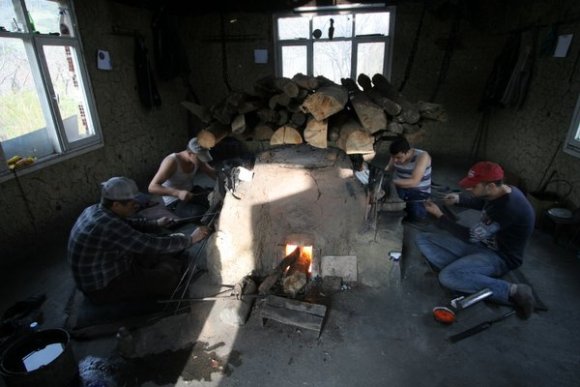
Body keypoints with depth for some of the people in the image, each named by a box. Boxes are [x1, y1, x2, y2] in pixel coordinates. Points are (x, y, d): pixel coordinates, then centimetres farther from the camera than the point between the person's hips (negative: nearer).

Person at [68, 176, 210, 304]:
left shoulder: (96, 210, -4)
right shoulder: (108, 226, -34)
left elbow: (128, 223, 15)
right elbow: (153, 245, -31)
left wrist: (156, 224, 9)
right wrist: (190, 239, -20)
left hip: (103, 272, 10)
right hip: (104, 288, -9)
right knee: (169, 275, -13)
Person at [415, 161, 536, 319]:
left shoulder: (507, 208, -33)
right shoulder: (501, 192, -5)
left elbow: (470, 236, -24)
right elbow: (481, 203, 21)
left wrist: (439, 215, -16)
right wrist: (459, 199, 1)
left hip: (499, 256, -9)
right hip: (482, 243, 9)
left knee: (447, 277, -32)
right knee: (422, 239, -3)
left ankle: (512, 291, -17)